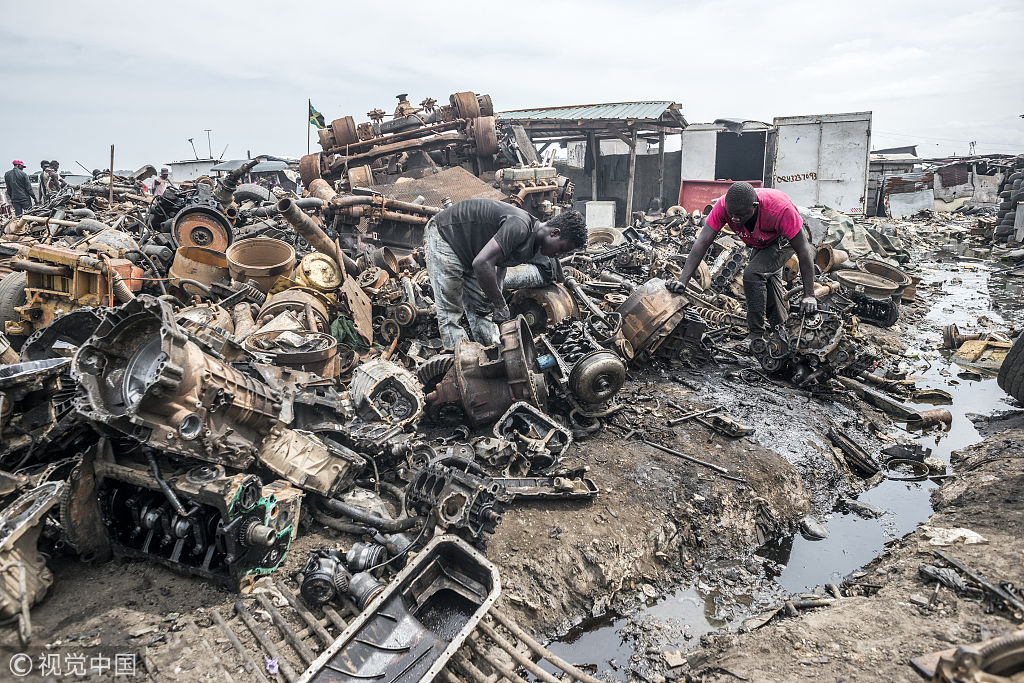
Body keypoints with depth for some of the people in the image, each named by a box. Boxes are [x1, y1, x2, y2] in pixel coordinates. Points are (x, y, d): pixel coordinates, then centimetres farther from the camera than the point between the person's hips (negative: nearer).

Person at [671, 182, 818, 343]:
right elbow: (702, 242, -34)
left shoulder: (780, 209, -42)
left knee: (752, 273, -26)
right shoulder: (723, 206, -33)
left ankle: (756, 335, -14)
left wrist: (809, 295, -33)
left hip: (786, 239, -6)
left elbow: (803, 250, -34)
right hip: (761, 243, 6)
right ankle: (782, 326, 50)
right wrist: (683, 281, -44)